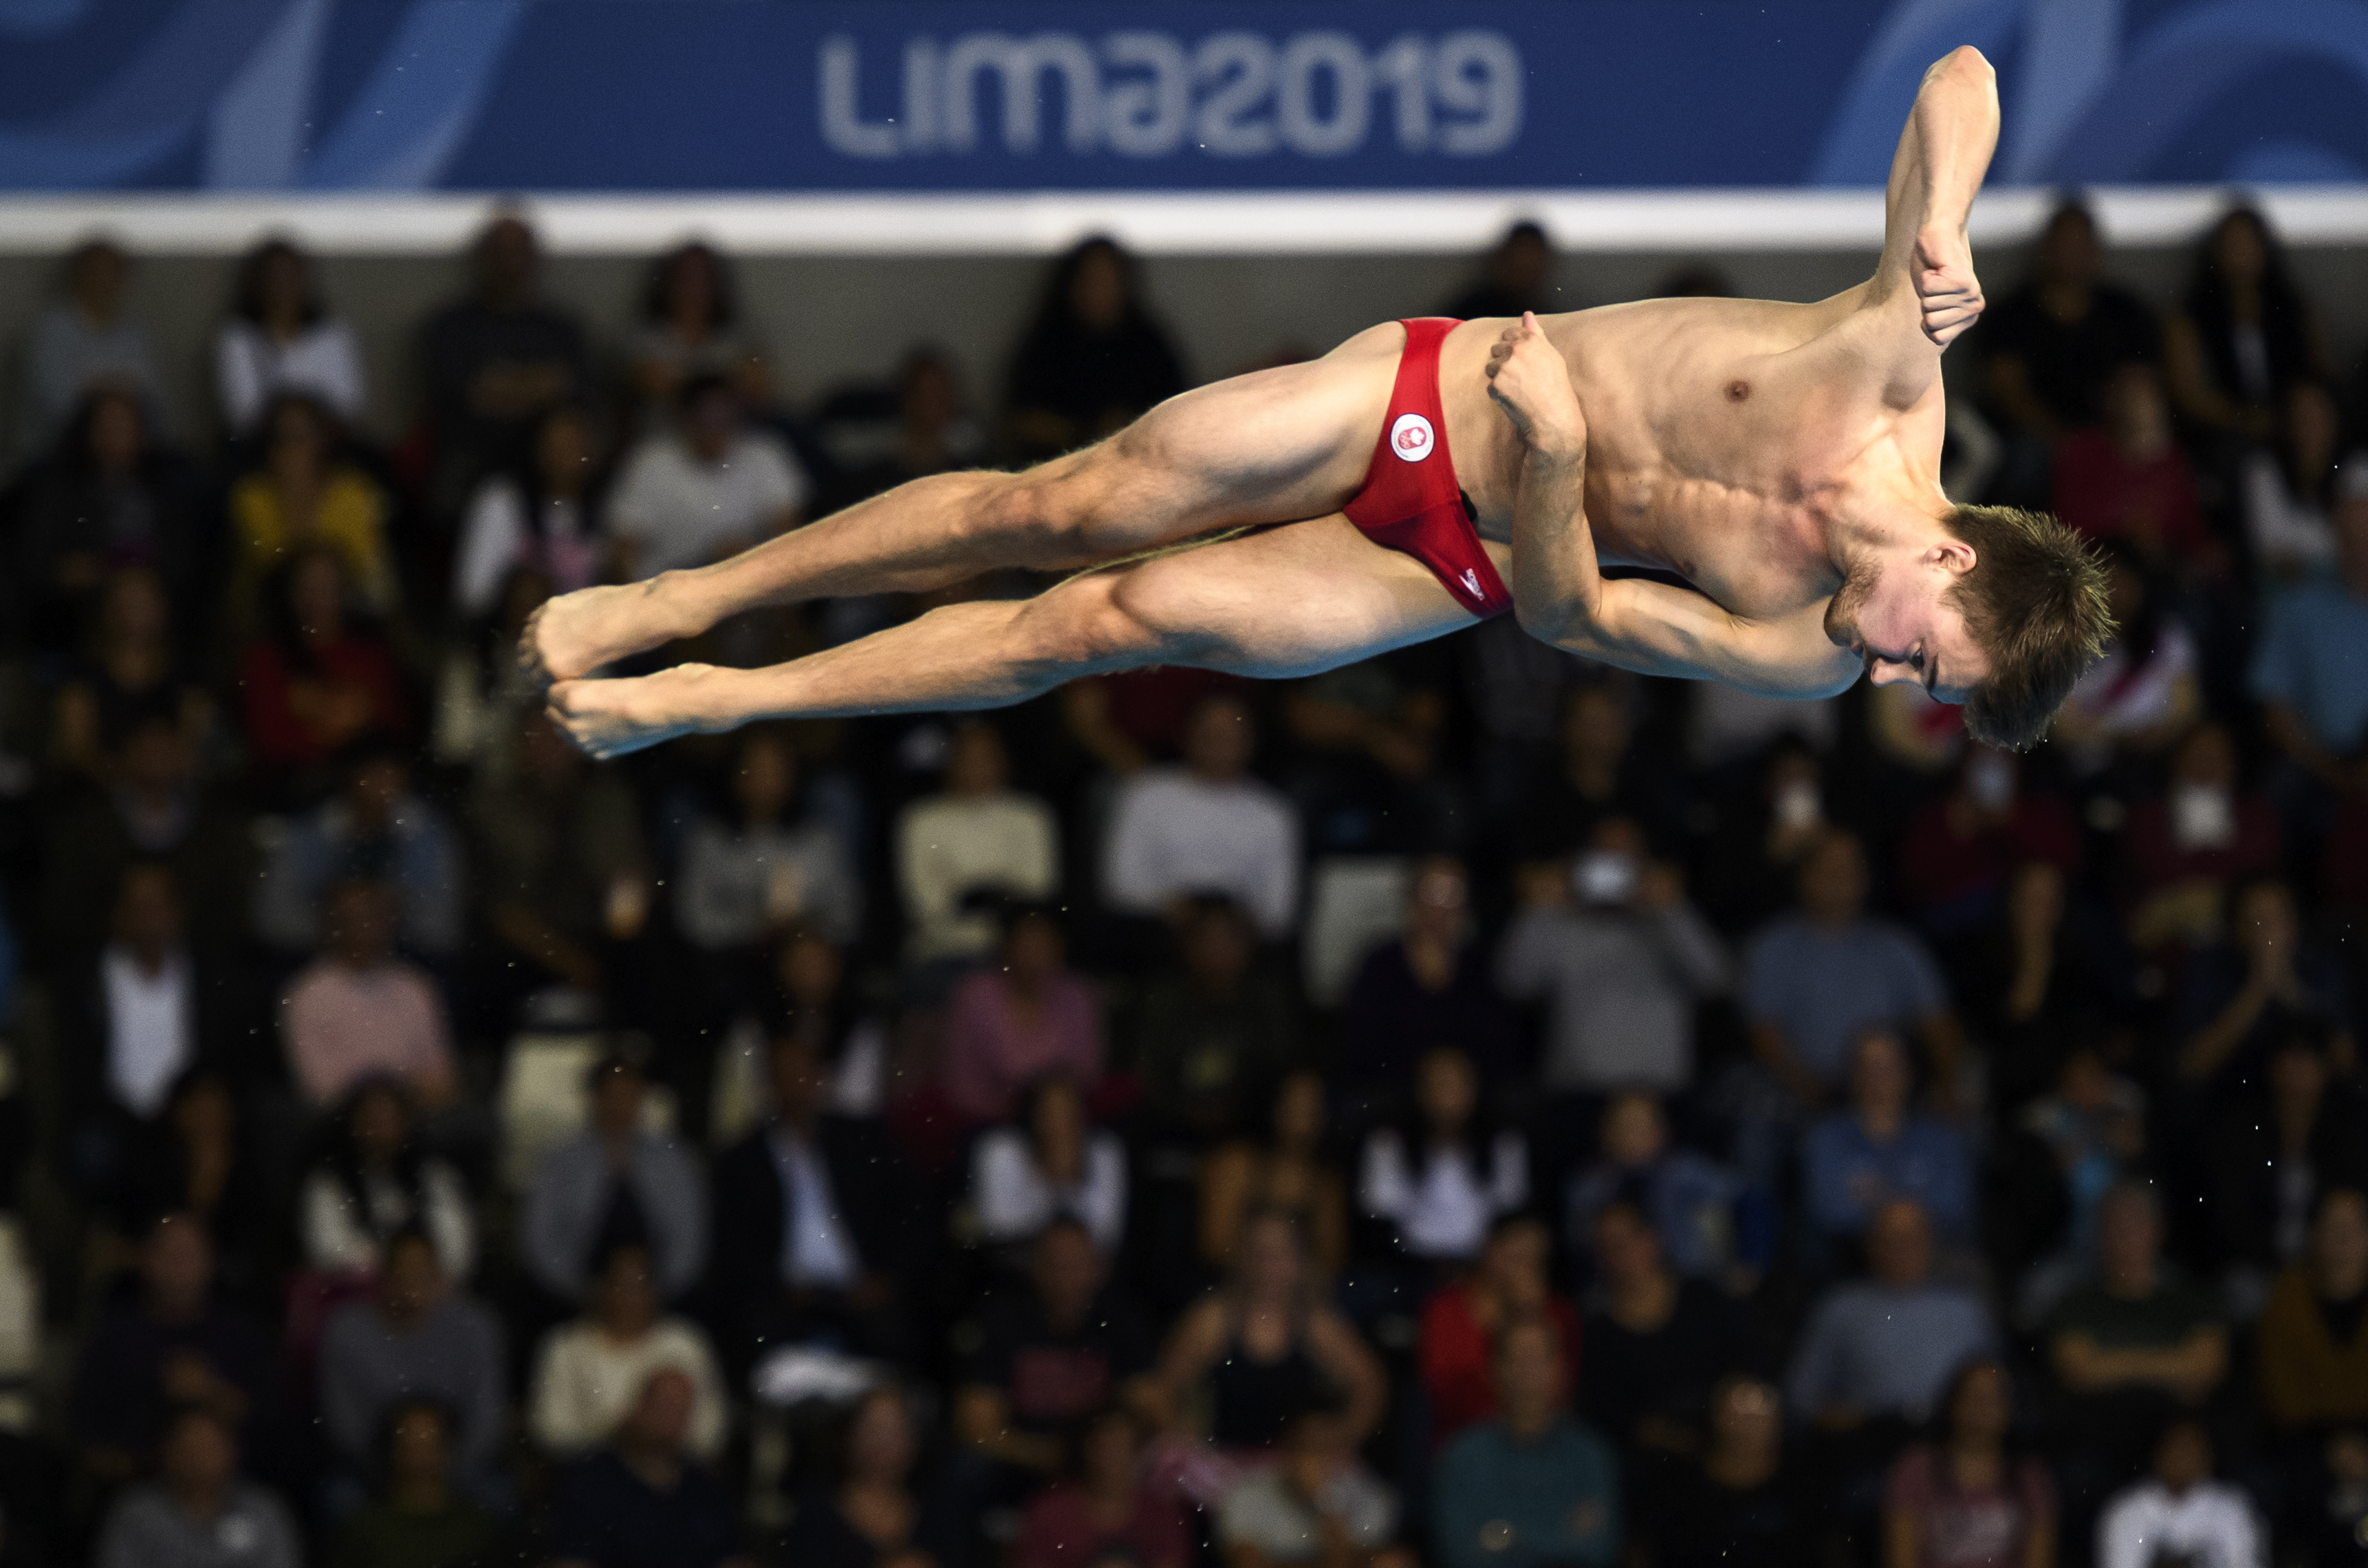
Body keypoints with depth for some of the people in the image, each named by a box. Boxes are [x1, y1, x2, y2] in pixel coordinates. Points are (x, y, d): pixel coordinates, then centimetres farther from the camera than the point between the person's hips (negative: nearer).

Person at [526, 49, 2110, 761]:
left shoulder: (1813, 659, -20)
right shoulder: (1894, 360, -22)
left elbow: (1571, 610, -15)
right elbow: (1963, 82, -16)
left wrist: (1554, 471, -34)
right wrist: (1932, 263, -34)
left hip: (1469, 566, -1)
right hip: (1423, 389, 1)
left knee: (1108, 623, -9)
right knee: (1055, 514, -3)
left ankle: (712, 701, 5)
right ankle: (687, 599, 13)